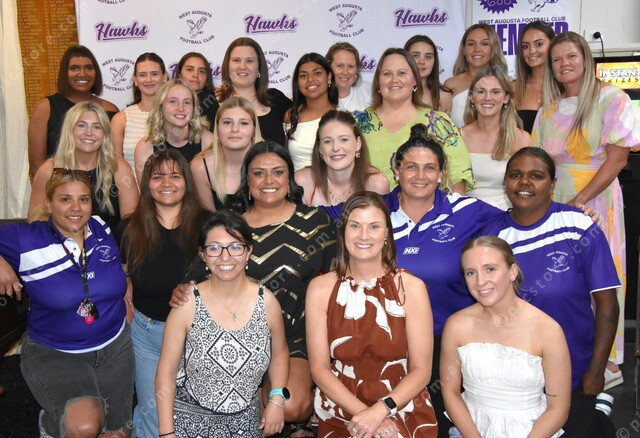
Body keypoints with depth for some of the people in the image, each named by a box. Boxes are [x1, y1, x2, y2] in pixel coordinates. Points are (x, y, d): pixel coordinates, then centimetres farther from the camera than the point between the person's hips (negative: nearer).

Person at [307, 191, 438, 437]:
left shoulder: (411, 287, -3)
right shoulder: (320, 288, -1)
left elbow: (421, 370, -2)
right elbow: (319, 367, -1)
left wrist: (380, 411, -14)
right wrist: (362, 411, -12)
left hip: (402, 405, 0)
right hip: (341, 412, 1)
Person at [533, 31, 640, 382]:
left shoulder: (610, 99, -3)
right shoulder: (550, 109, 12)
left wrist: (579, 201, -17)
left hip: (594, 199, -5)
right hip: (555, 201, 5)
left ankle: (607, 363, 12)